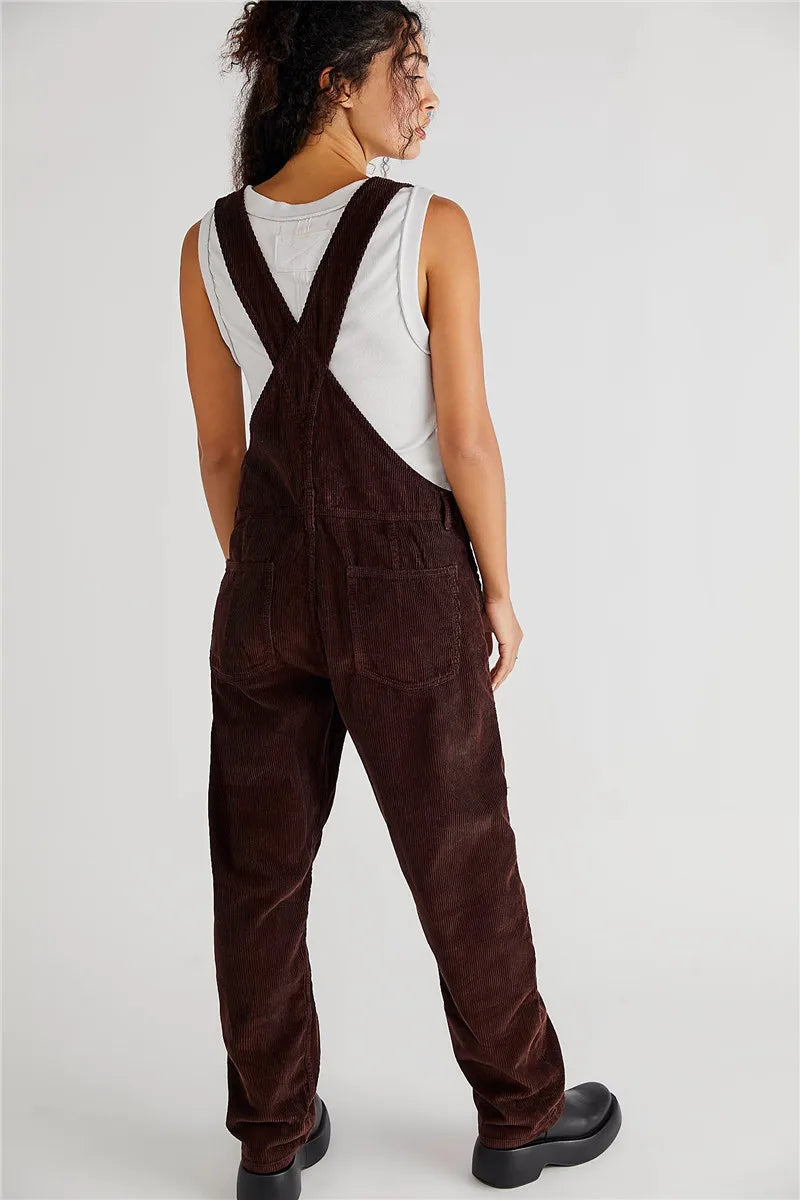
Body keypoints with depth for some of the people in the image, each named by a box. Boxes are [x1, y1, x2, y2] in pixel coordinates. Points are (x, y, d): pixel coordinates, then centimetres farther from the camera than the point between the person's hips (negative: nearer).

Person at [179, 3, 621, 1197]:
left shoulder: (211, 245, 1)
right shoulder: (430, 227, -12)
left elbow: (220, 449, 4)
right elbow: (465, 437, -12)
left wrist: (258, 578, 16)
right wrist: (497, 587, 0)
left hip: (268, 578, 4)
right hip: (405, 577, -3)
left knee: (260, 872, 15)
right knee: (461, 862, 14)